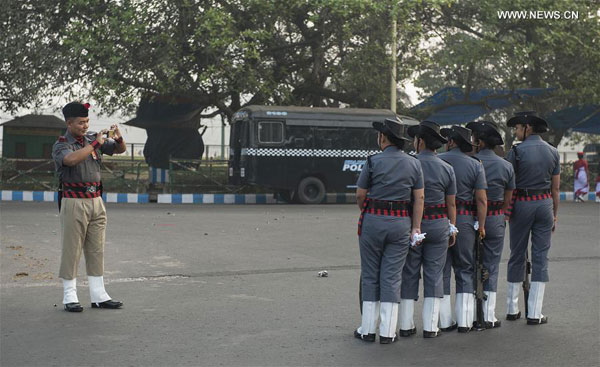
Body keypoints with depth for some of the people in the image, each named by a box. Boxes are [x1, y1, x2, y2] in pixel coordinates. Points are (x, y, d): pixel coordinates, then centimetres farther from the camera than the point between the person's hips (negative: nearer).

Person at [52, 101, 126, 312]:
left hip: (96, 200, 6)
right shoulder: (61, 145, -6)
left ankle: (98, 296, 13)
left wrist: (118, 138, -7)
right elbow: (71, 159, -29)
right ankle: (70, 297, 6)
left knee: (96, 249, 8)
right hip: (74, 202, -6)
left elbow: (120, 150, 15)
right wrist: (95, 144, -23)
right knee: (72, 249, -2)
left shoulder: (92, 139, 11)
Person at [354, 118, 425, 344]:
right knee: (392, 276, 6)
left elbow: (360, 194, -3)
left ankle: (368, 329, 13)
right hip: (401, 223, 2)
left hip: (373, 221, -2)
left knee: (370, 275, 9)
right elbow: (419, 198, -1)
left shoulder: (373, 162, -7)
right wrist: (416, 227, 0)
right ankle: (388, 332, 6)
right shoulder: (414, 164, 3)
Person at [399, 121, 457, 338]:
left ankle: (406, 325, 11)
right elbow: (451, 204, 3)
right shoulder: (447, 169, 1)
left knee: (409, 274, 8)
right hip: (438, 225, 1)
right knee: (434, 275, 7)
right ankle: (430, 327, 7)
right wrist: (453, 229, 10)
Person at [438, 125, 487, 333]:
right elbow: (481, 199, -5)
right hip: (465, 221, 0)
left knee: (441, 269, 6)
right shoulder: (476, 165, 0)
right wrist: (481, 226, 0)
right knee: (465, 269, 10)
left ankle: (444, 321, 9)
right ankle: (464, 321, 8)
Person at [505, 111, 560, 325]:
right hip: (545, 203, 3)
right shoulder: (553, 152, 5)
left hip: (522, 203, -2)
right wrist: (555, 214, 15)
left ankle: (512, 309, 17)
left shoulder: (516, 151, -8)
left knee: (517, 256, 9)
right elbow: (555, 187, 8)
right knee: (540, 258, 3)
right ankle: (535, 314, 2)